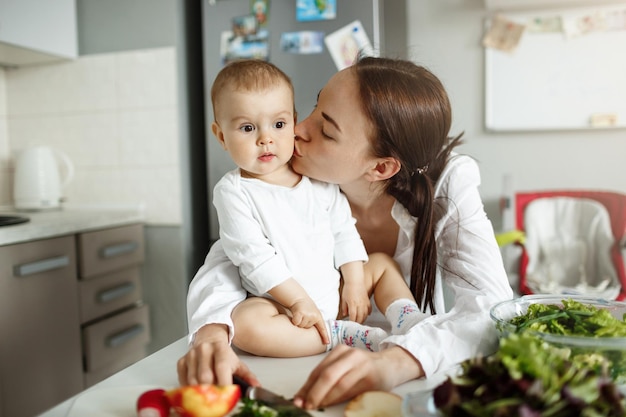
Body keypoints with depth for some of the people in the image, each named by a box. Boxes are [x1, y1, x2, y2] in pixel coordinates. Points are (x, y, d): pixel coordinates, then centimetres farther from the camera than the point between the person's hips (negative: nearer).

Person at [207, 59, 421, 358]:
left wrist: (355, 284, -1)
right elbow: (253, 255, -18)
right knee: (244, 323, -34)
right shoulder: (232, 191, -12)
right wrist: (298, 299, -20)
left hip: (335, 293, 5)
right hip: (280, 304, -5)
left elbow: (344, 230, 7)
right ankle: (340, 334, -25)